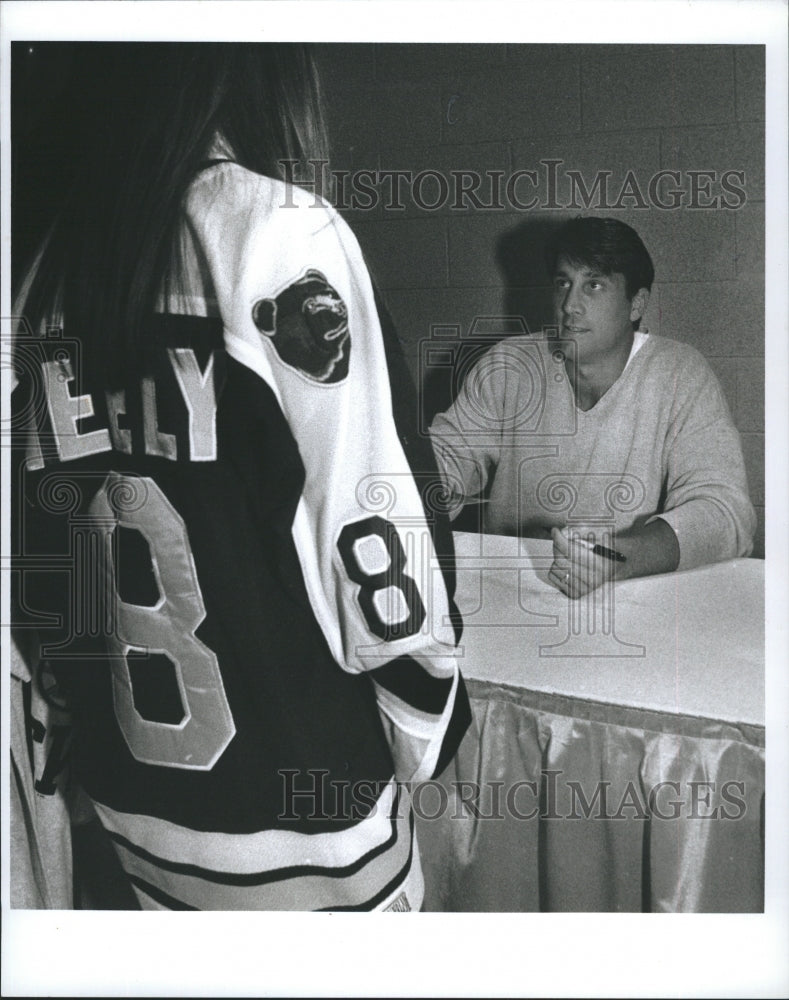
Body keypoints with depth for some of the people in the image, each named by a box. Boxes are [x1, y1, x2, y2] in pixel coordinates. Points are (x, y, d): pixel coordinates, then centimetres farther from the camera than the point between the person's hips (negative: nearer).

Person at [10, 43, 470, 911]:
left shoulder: (58, 263, 2)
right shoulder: (285, 232, -15)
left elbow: (38, 538, 6)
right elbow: (367, 511, -17)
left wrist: (72, 717, 16)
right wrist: (426, 720, -4)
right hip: (292, 788, -5)